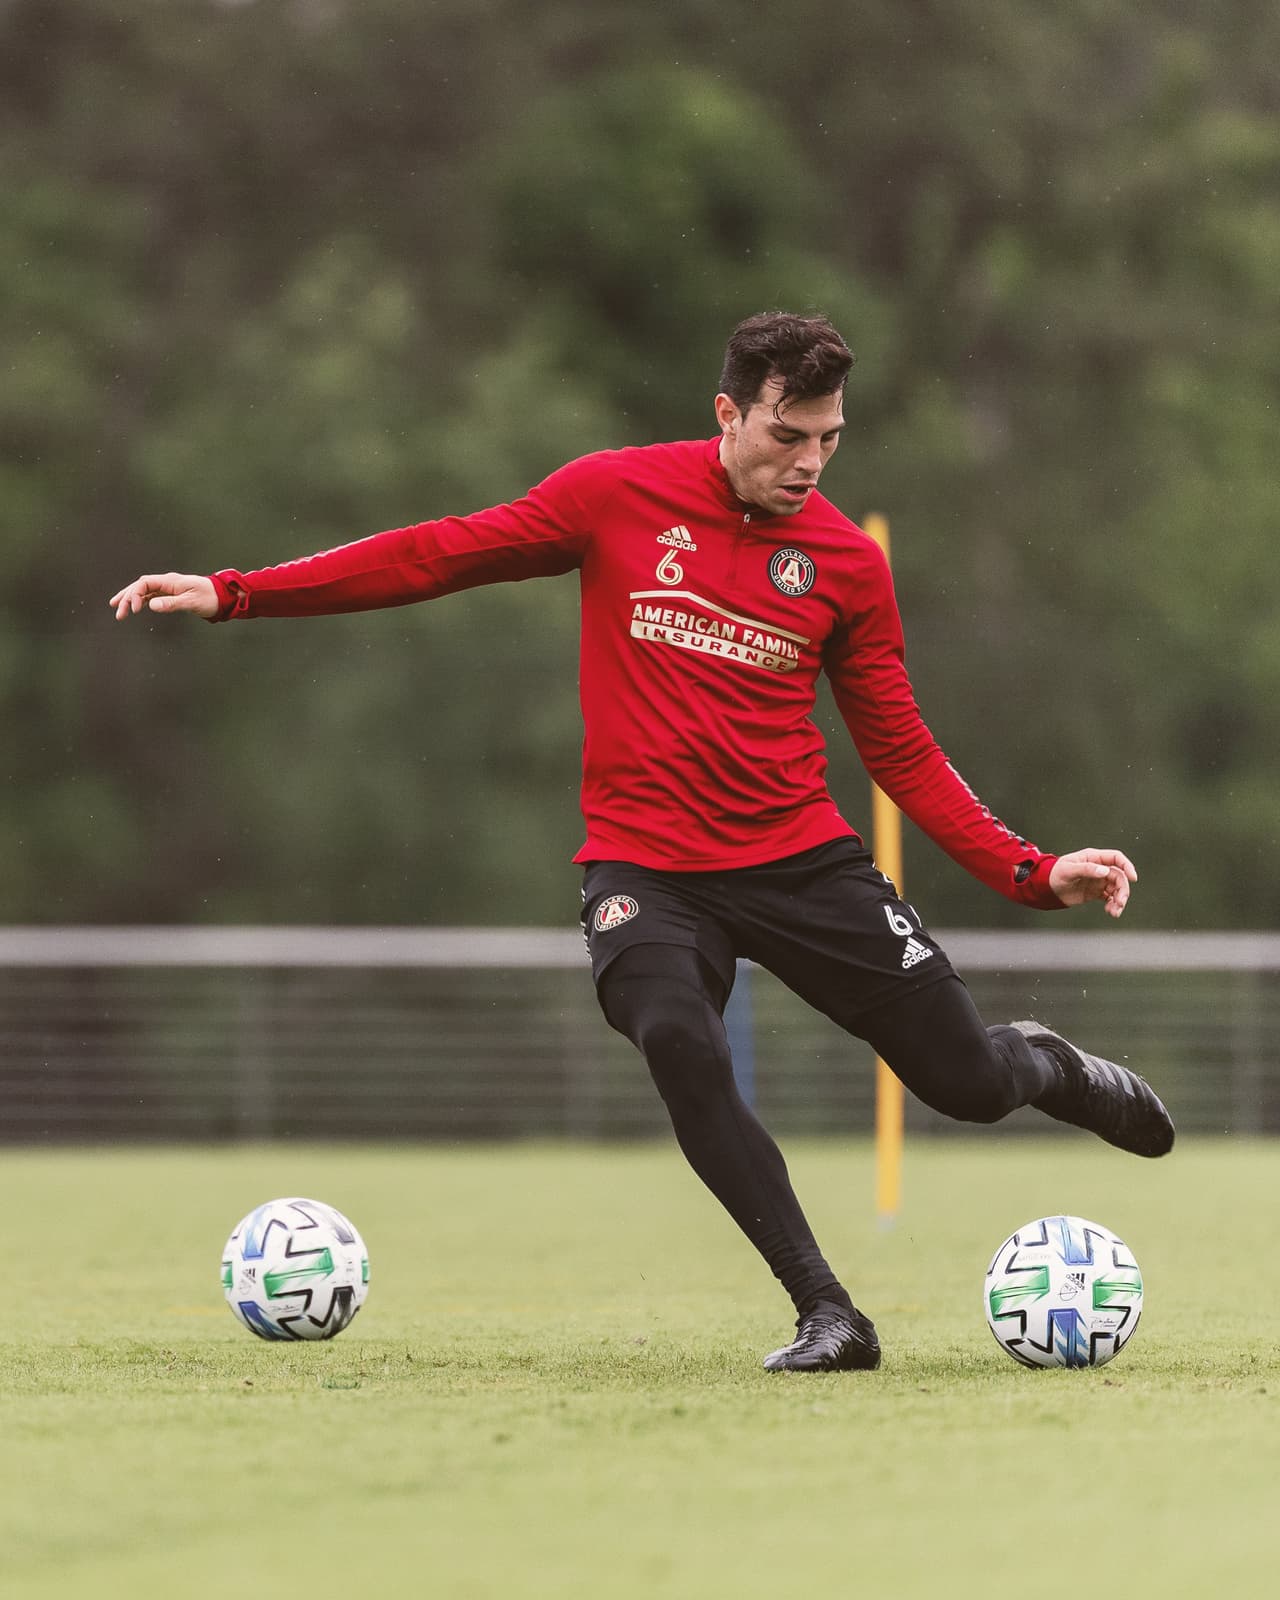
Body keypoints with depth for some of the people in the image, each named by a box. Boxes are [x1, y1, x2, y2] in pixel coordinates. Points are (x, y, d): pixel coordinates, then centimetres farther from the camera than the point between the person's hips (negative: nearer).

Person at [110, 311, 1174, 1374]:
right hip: (646, 866, -1)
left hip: (802, 858, 1)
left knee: (969, 1084, -3)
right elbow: (441, 556, 2)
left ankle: (1044, 1064, 37)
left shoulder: (847, 563, 2)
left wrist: (1031, 874, -2)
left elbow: (901, 753, 8)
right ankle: (827, 1316, -22)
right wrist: (232, 594, -2)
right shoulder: (619, 495, -3)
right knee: (680, 1047, -31)